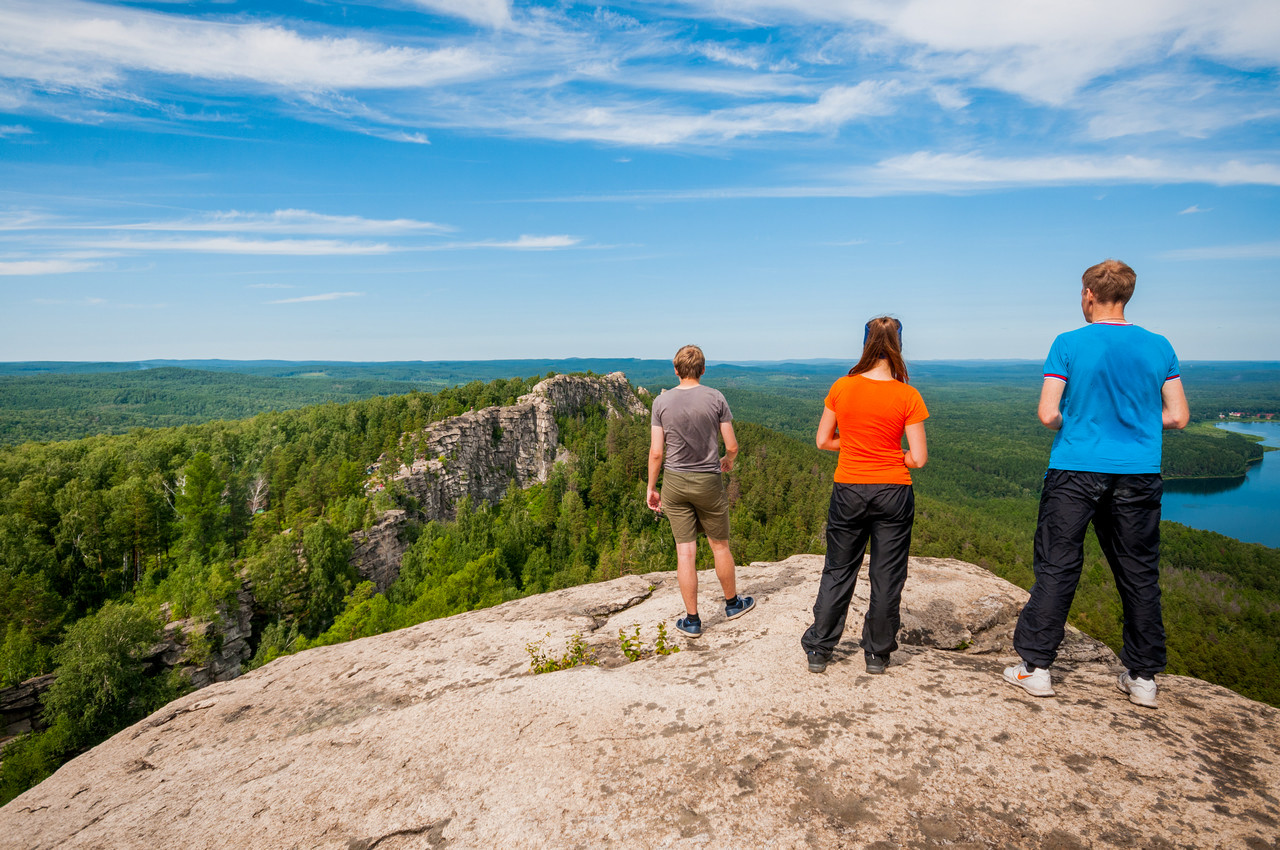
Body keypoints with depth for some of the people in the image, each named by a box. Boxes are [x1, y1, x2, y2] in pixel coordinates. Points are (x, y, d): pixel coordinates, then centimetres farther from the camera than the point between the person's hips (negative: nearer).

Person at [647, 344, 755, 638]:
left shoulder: (662, 401, -4)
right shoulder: (715, 398, -7)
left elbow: (656, 452, -5)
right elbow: (732, 445, -4)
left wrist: (651, 487, 6)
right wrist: (728, 460, 18)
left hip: (674, 482, 1)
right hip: (708, 481, -1)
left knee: (685, 551, 5)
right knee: (720, 546, 16)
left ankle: (692, 620, 13)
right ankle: (732, 603, 35)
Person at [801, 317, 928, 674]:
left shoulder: (841, 387, -6)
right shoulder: (907, 396, -11)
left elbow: (823, 441, 1)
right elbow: (918, 458, -10)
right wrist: (890, 455, 8)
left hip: (848, 490, 2)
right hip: (893, 492, -1)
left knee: (838, 572, 14)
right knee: (886, 576, 12)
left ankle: (818, 651, 21)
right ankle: (877, 654, 25)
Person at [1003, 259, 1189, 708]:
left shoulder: (1069, 344, -7)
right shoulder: (1159, 347, 3)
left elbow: (1048, 414, -12)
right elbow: (1178, 417, 4)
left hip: (1075, 472, -3)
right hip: (1139, 474, 3)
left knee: (1056, 568, 3)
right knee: (1140, 574, 12)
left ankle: (1035, 666, 9)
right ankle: (1143, 676, 21)